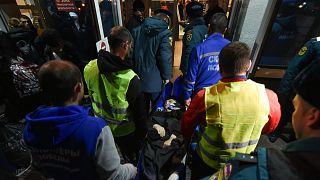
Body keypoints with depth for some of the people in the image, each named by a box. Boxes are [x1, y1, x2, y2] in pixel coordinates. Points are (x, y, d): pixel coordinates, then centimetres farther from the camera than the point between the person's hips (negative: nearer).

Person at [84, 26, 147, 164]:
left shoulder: (89, 68, -15)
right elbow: (139, 112, -21)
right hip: (125, 131, -5)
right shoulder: (130, 79, -32)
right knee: (133, 160, 25)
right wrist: (143, 133, -4)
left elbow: (91, 95, 2)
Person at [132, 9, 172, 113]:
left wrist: (134, 69, 14)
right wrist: (167, 76, -7)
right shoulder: (164, 33, -12)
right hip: (155, 78, -5)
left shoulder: (137, 30, 5)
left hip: (138, 77, 6)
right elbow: (165, 57, -18)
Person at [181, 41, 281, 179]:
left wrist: (187, 141, 10)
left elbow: (186, 126, -12)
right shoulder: (268, 96, -22)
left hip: (207, 164, -2)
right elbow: (270, 127, 0)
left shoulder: (206, 97, -31)